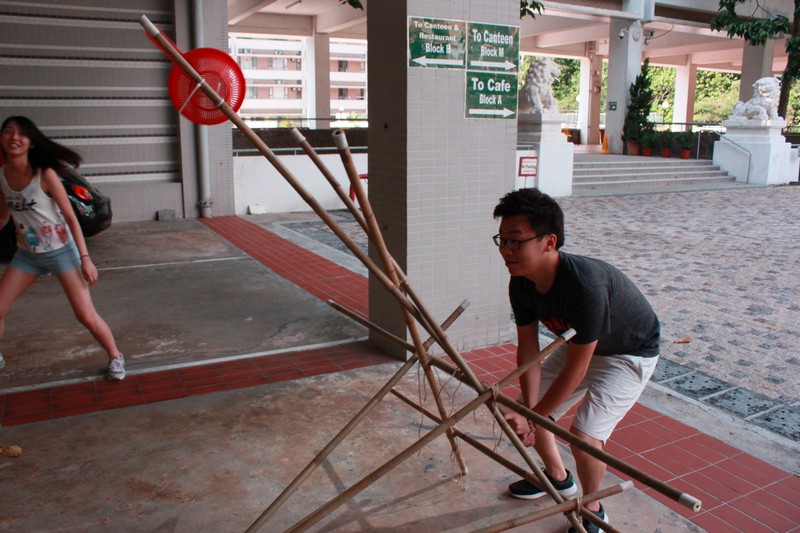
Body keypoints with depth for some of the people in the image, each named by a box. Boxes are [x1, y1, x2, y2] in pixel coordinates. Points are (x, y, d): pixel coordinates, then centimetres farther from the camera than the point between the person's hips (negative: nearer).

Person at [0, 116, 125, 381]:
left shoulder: (45, 173, -17)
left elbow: (71, 217, -14)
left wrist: (85, 258, -17)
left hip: (61, 251, -5)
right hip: (27, 254, 5)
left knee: (86, 316, -9)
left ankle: (115, 357, 13)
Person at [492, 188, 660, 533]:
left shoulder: (585, 285, -41)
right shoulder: (521, 284, -19)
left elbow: (575, 370, -32)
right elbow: (528, 349, -10)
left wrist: (533, 417, -24)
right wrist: (528, 411, -19)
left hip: (630, 352, -7)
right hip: (580, 344, 8)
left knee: (584, 433, -20)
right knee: (525, 407, 9)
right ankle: (558, 478, 36)